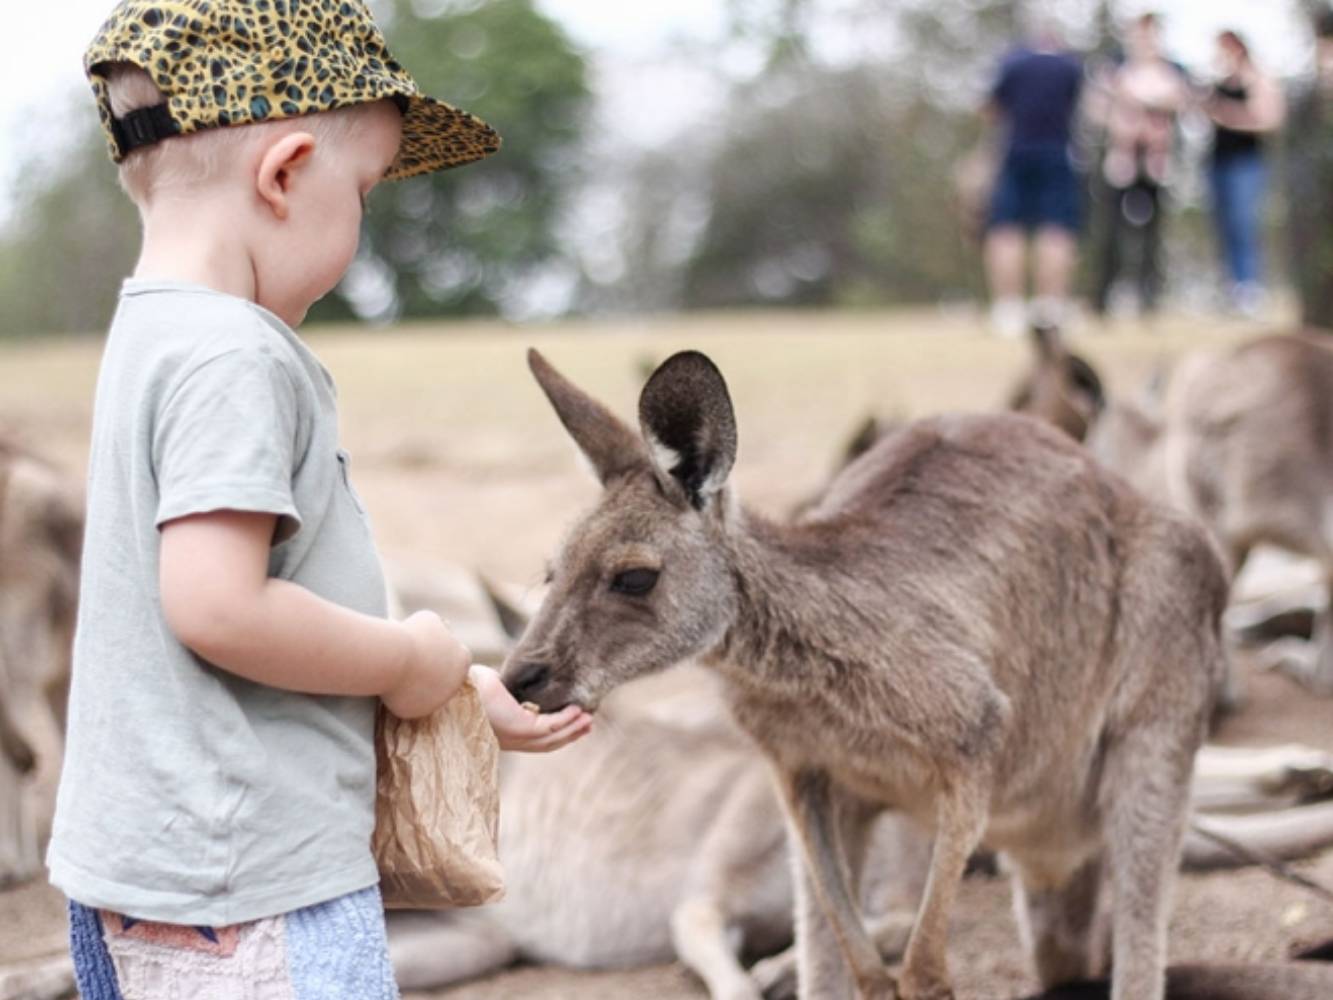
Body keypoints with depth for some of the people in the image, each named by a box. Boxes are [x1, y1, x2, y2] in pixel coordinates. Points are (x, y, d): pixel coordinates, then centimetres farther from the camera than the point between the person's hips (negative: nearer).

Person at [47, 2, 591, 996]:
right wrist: (408, 661, -12)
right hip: (249, 889, -10)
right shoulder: (232, 358, -18)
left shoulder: (158, 338, 12)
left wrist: (462, 696, 19)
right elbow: (216, 606, -27)